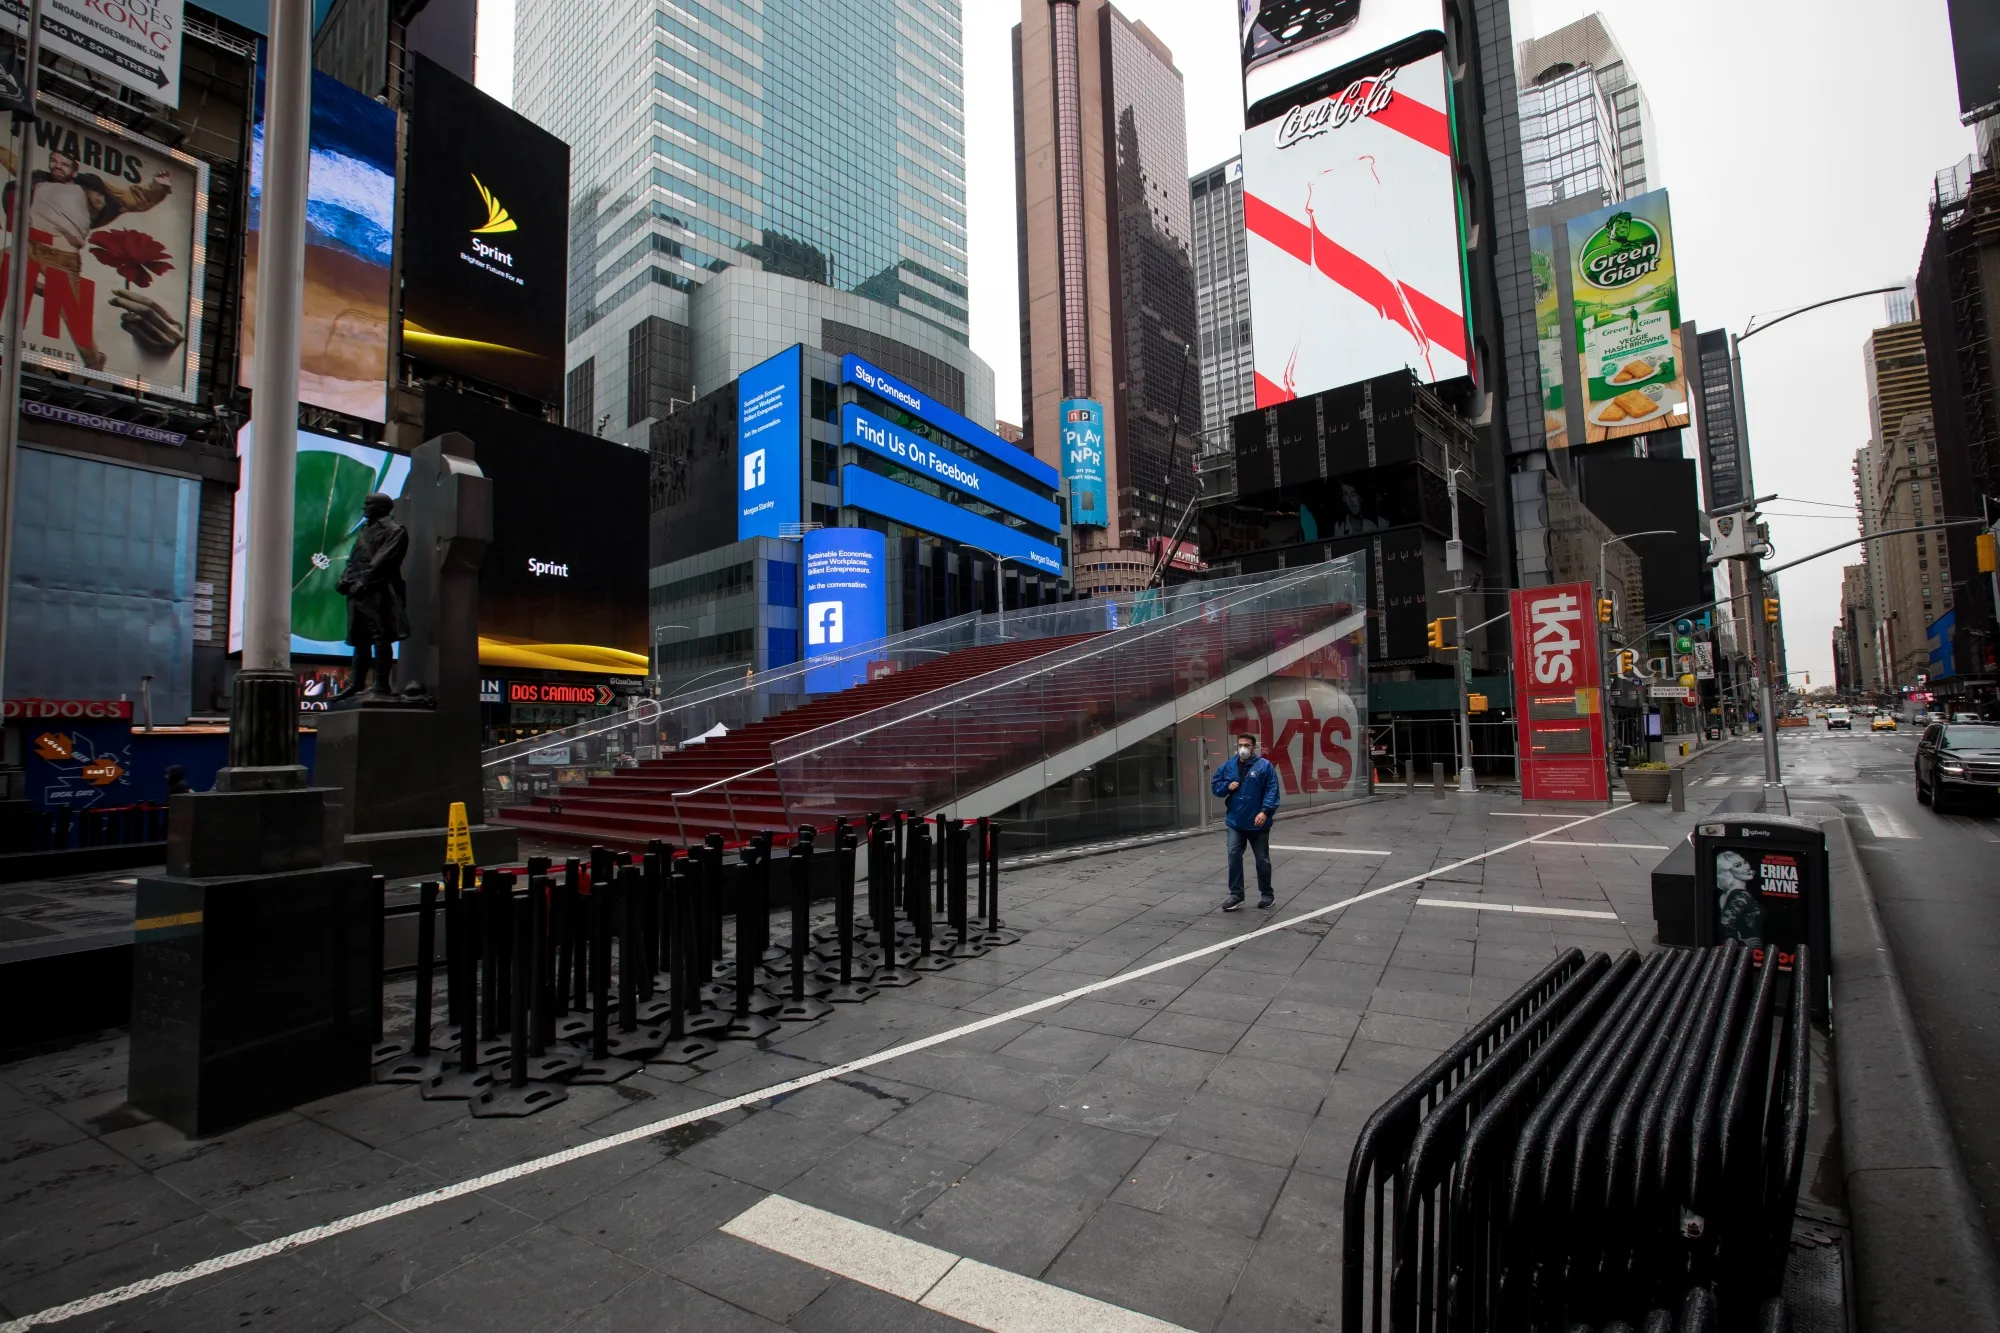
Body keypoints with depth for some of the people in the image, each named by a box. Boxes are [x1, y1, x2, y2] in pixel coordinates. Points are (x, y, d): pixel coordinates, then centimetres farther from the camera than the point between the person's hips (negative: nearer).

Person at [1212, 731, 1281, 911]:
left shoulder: (1264, 765, -7)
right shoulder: (1228, 765, 6)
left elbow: (1272, 791, -12)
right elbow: (1215, 786, 13)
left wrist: (1265, 811, -23)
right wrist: (1227, 786, -8)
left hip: (1258, 823, -3)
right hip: (1235, 822, 3)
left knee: (1262, 859, 10)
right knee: (1234, 856, -2)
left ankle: (1266, 894, 25)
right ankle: (1236, 894, 8)